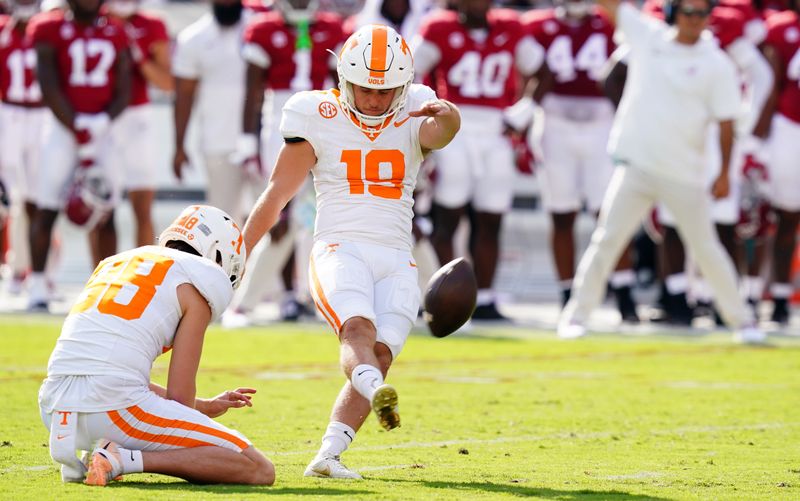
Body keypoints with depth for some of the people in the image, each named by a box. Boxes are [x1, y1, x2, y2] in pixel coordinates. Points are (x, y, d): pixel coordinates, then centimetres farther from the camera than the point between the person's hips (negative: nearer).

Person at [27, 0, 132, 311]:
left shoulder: (115, 34, 9)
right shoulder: (51, 30, -3)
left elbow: (124, 90, 7)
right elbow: (49, 88, -8)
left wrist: (102, 122, -11)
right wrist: (79, 132, -11)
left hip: (104, 130, 3)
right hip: (62, 125, -3)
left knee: (106, 213, 1)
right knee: (47, 210, -5)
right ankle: (37, 287, 1)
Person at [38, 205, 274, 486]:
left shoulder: (114, 263, 26)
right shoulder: (199, 284, 5)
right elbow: (179, 397, 2)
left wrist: (205, 406, 39)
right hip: (115, 406, -8)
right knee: (258, 471, -2)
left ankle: (81, 455, 11)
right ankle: (126, 460, -15)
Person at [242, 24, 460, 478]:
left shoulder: (413, 119, 9)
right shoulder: (319, 118, 5)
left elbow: (442, 130, -16)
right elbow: (276, 197, 9)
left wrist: (446, 115, -41)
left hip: (396, 261, 3)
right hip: (340, 249, -3)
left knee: (380, 352, -18)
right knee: (359, 329, -31)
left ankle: (328, 457, -22)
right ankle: (377, 392, -62)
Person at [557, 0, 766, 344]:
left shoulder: (717, 65, -3)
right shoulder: (647, 35, 3)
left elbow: (725, 123, -2)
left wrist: (724, 174, -7)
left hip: (685, 175, -1)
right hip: (636, 165, 1)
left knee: (706, 249, 4)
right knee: (607, 240, -5)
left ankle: (740, 319, 16)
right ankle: (576, 314, 3)